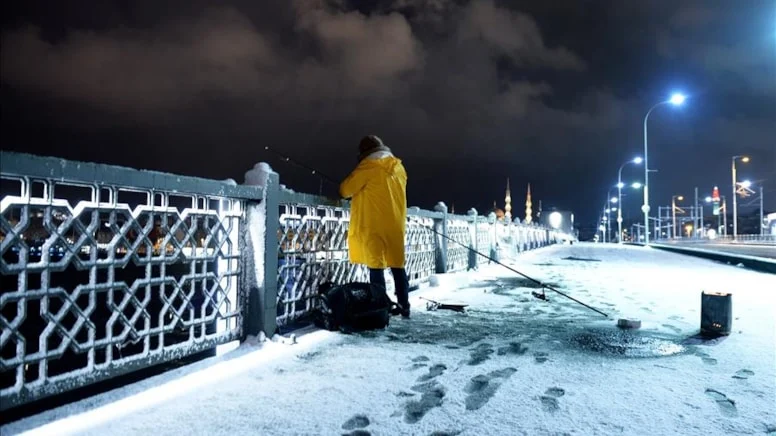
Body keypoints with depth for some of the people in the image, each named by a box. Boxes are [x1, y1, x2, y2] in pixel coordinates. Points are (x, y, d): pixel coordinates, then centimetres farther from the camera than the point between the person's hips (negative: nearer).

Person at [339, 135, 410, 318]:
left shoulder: (369, 166, -8)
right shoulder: (398, 167, 11)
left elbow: (346, 190, -6)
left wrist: (360, 190, 14)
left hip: (374, 225, -6)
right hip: (395, 224, 6)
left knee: (376, 266, -3)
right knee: (397, 265, 12)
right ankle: (404, 306, 16)